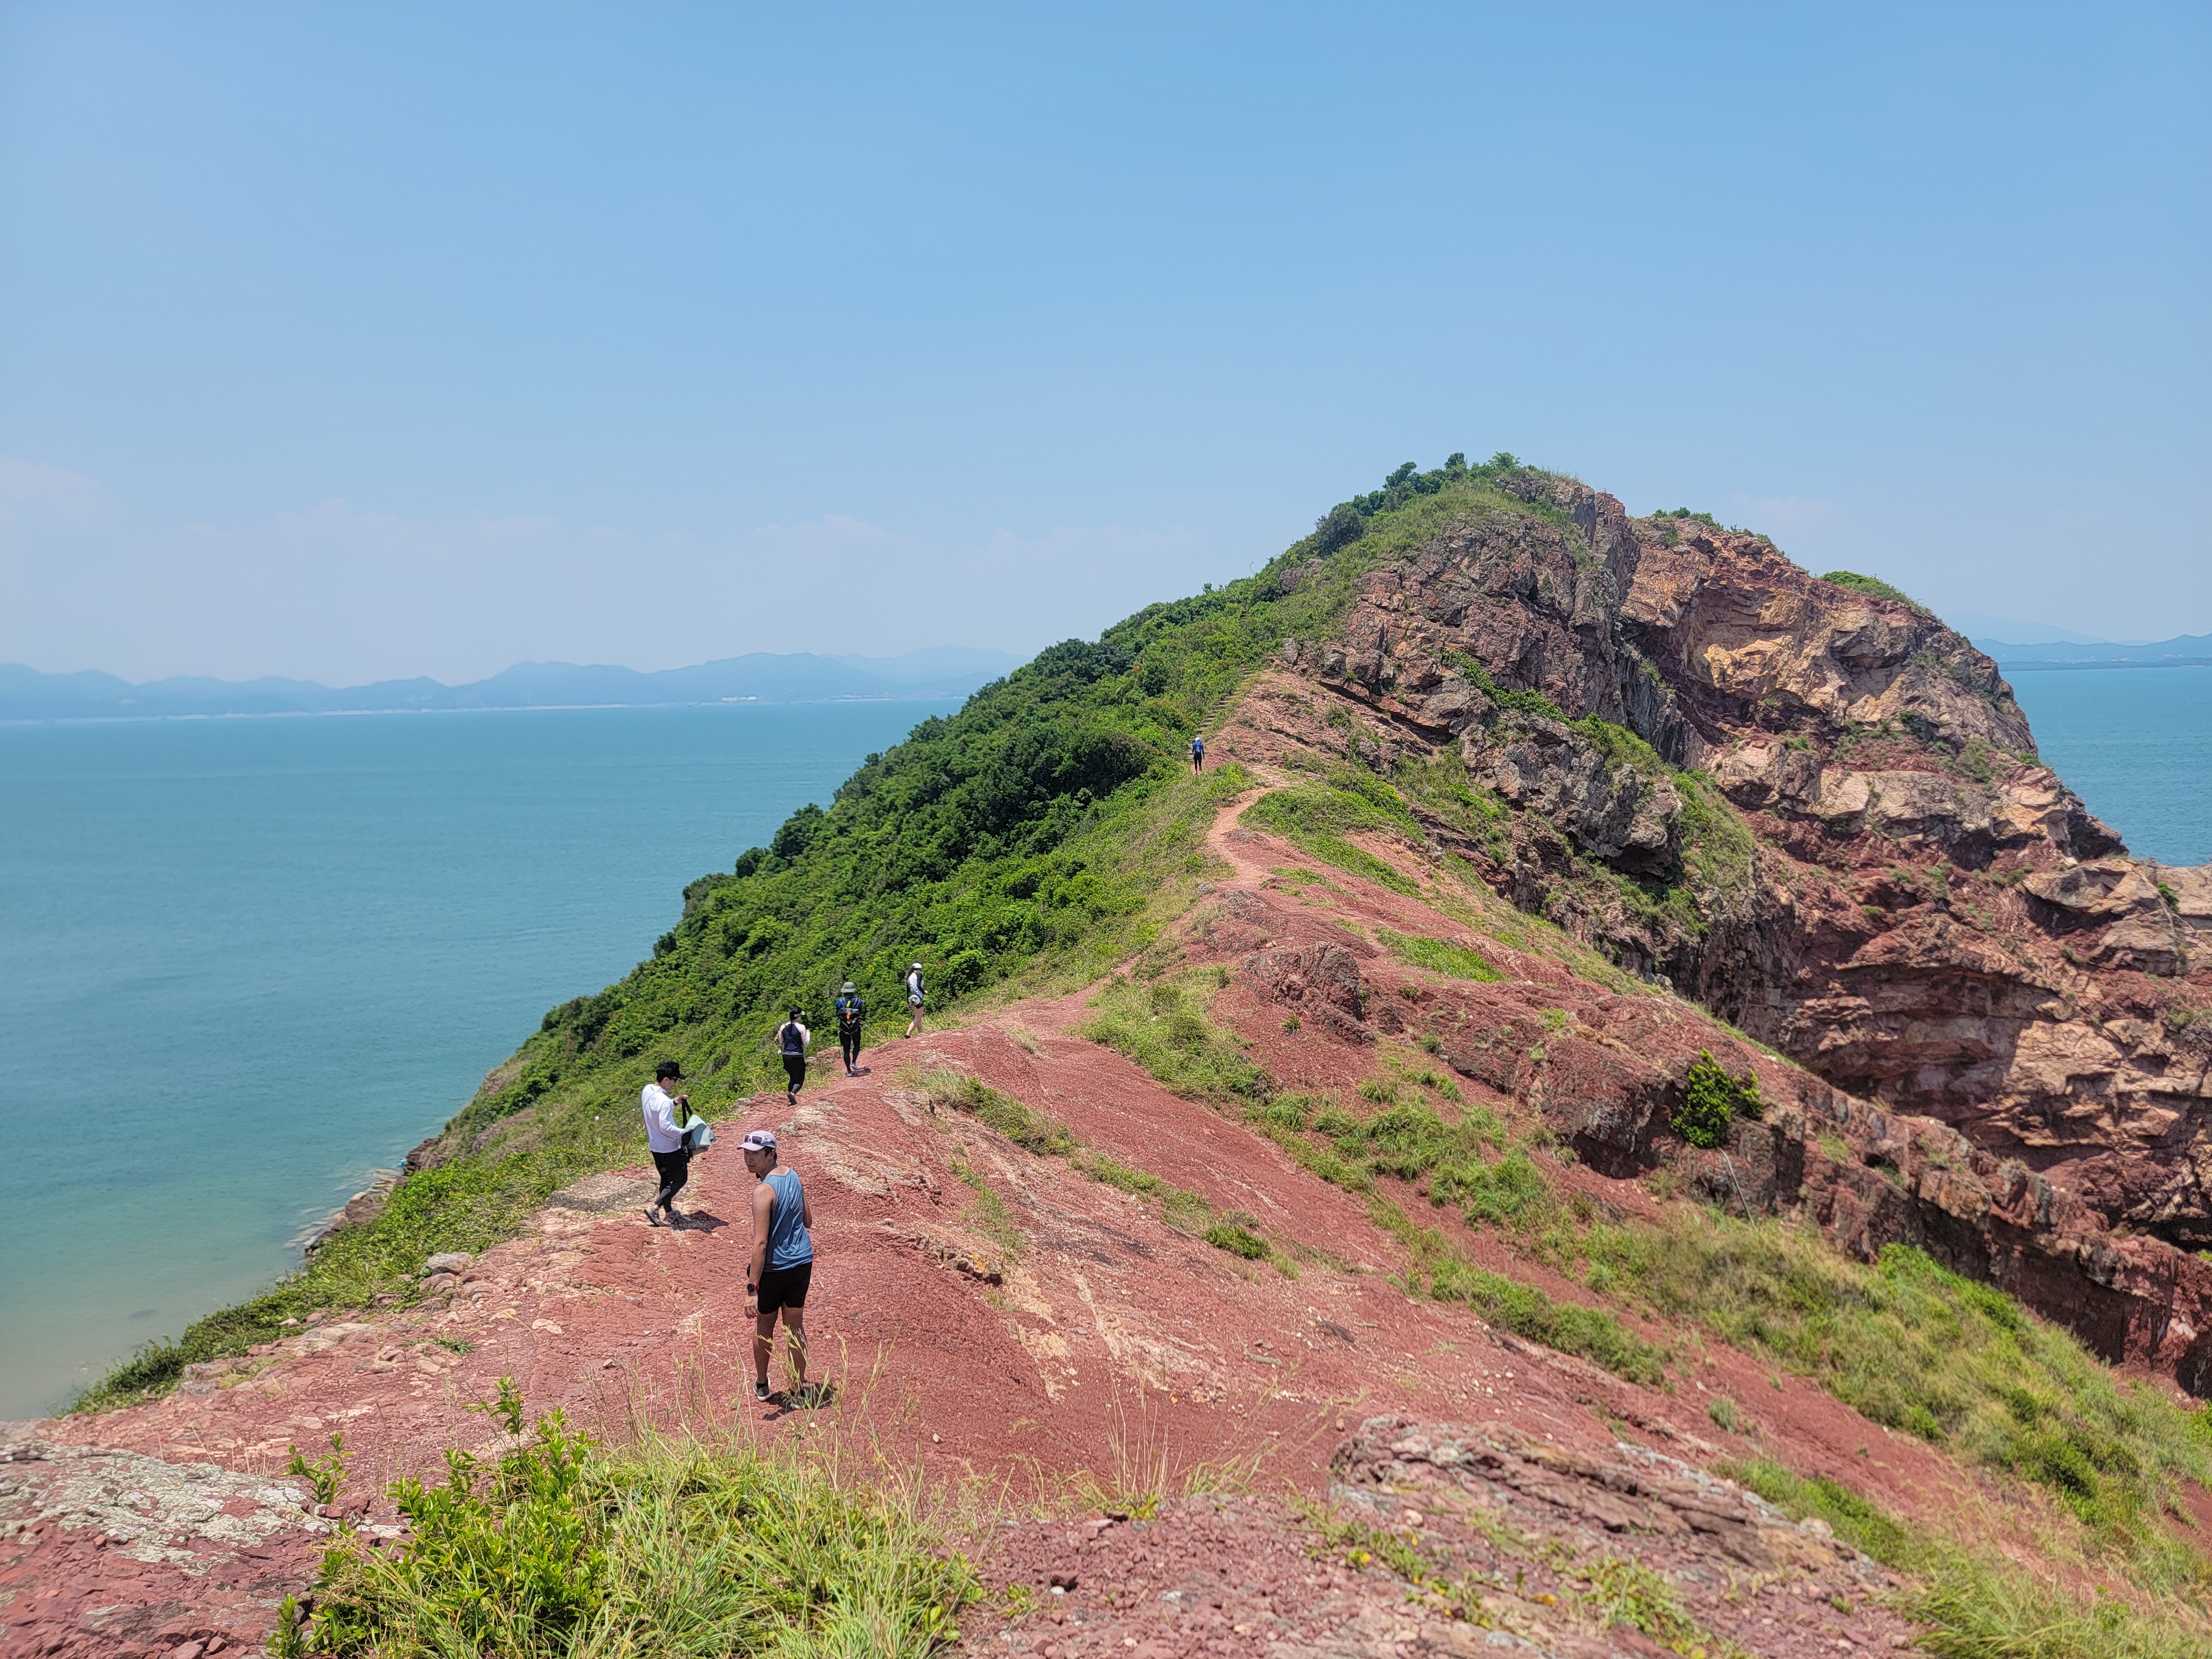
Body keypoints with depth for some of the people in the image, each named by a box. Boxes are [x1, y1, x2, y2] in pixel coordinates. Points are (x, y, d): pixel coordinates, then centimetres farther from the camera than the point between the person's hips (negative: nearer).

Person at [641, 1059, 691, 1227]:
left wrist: (674, 1102, 8)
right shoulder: (664, 1101, -29)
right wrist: (684, 1132, -18)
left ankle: (669, 1212, 30)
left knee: (666, 1179, 21)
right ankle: (654, 1208, 0)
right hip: (670, 1148, -9)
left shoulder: (647, 1090, -1)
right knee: (679, 1179, 6)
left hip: (655, 1146, 9)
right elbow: (666, 1127, -29)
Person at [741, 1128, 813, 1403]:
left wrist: (752, 1288, -25)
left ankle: (761, 1385, 34)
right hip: (802, 1263, 6)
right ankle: (801, 1388, 23)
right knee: (795, 1326, 17)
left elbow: (761, 1244, -26)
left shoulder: (764, 1191, -23)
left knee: (764, 1326, 17)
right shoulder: (794, 1177, 0)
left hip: (774, 1269, -6)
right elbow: (808, 1222, 12)